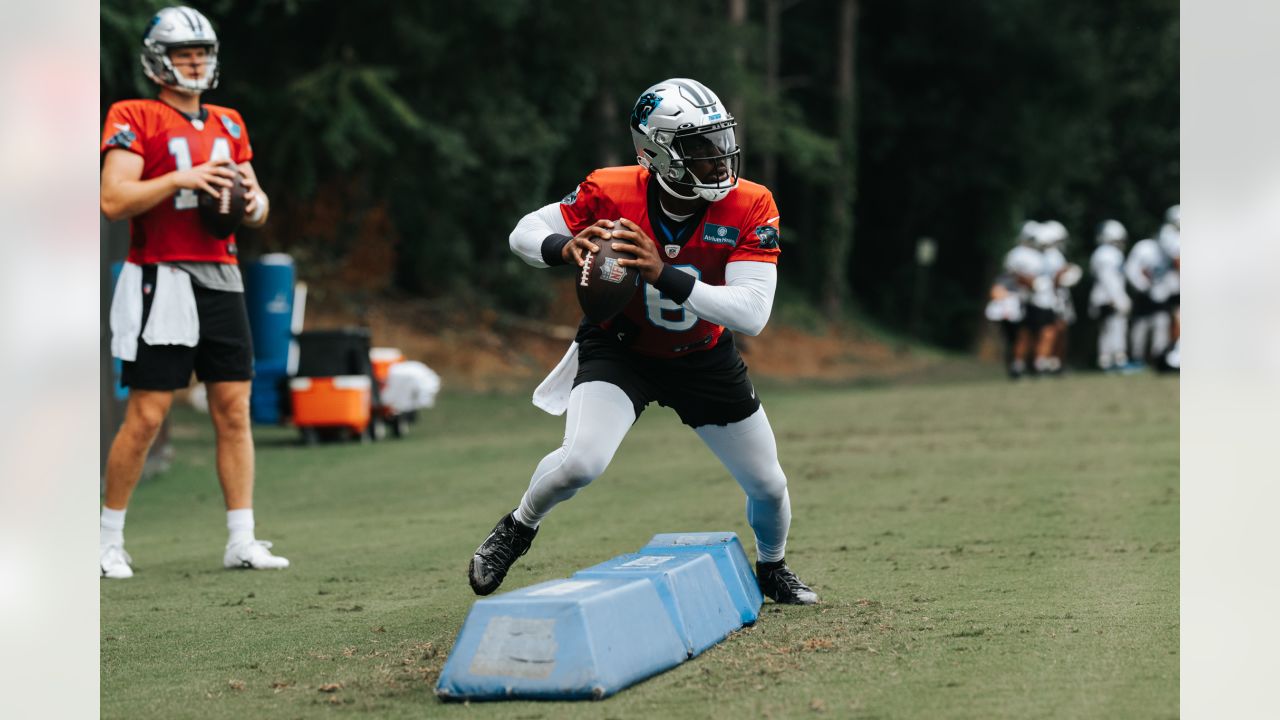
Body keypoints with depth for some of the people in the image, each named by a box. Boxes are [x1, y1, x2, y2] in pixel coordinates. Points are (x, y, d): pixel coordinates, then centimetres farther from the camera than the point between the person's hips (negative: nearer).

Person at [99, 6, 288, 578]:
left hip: (221, 279, 6)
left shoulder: (228, 124, 16)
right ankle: (109, 540, 9)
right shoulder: (134, 119, -4)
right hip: (162, 279, -6)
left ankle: (241, 541, 7)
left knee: (234, 409, 3)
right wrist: (183, 178, -21)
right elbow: (114, 201, -14)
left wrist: (255, 203, -2)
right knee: (146, 416, -5)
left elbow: (256, 208, 21)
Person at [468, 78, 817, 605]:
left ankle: (772, 568, 44)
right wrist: (565, 248, -35)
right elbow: (525, 233, -11)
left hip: (704, 358, 2)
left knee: (768, 487, 10)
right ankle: (518, 529, 5)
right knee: (581, 462, -27)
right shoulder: (612, 194, -25)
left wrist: (665, 275, -46)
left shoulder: (749, 208, -25)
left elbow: (752, 314, -34)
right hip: (619, 349, -2)